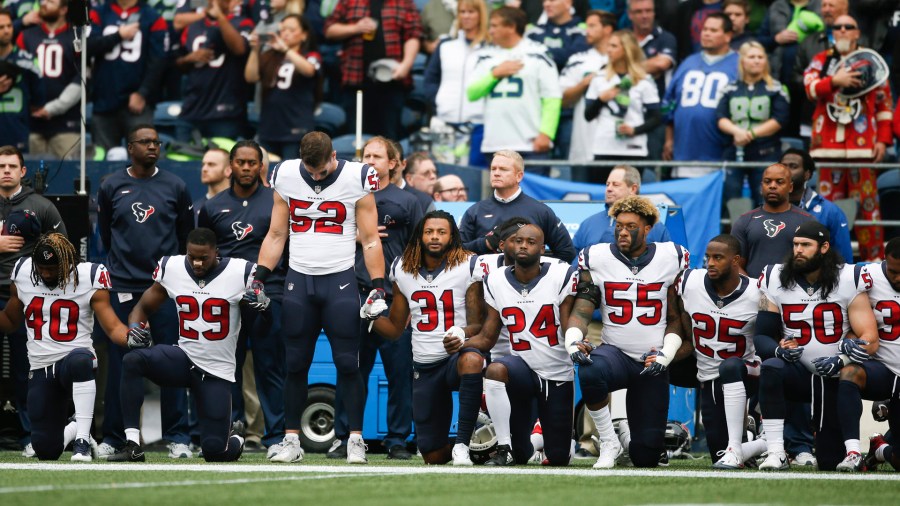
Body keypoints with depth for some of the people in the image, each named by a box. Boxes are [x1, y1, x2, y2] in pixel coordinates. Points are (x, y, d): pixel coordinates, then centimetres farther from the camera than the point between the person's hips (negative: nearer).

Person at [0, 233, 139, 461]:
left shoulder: (88, 278, -7)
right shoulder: (23, 276, 4)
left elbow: (112, 326, -11)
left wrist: (130, 338, -32)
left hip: (75, 356, -3)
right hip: (40, 368, 3)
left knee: (80, 360, -43)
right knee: (46, 450, -3)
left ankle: (82, 438, -34)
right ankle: (73, 429, 34)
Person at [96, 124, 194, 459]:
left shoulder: (175, 187, 6)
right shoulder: (111, 187, 6)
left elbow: (186, 234, 14)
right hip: (123, 287, 0)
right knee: (119, 363, 1)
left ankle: (177, 437, 0)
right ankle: (113, 438, 7)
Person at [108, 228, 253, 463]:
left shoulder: (239, 273, -10)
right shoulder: (171, 268, -3)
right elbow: (143, 307, 9)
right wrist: (135, 327, -14)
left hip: (217, 371, -2)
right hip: (184, 357, 2)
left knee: (215, 451, -7)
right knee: (132, 361, -29)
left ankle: (235, 442, 34)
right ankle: (133, 446, -26)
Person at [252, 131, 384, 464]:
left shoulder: (355, 179, -5)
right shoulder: (286, 177, 3)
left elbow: (370, 241, 0)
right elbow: (276, 236, 11)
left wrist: (378, 287, -7)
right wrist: (259, 279, 3)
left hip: (340, 280, -3)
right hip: (299, 279, 3)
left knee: (347, 363, -6)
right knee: (295, 364, 4)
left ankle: (356, 440, 0)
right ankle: (291, 440, 9)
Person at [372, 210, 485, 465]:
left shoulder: (468, 267, -6)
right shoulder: (403, 270, 8)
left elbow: (478, 325, -9)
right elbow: (394, 329, 15)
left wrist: (462, 333, -32)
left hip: (458, 354, -4)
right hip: (424, 366, 4)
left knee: (471, 360, -44)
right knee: (433, 456, 0)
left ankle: (462, 444, -34)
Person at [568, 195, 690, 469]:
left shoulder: (671, 259, 1)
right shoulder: (597, 259, 0)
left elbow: (676, 318, 6)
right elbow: (582, 309, -6)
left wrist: (667, 354, -9)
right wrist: (573, 341, -26)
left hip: (652, 363, 1)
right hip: (616, 352, -1)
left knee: (646, 458, -1)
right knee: (590, 372, -41)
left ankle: (636, 443, 41)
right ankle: (609, 443, -18)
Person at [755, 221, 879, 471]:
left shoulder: (849, 280, -9)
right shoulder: (775, 281, -3)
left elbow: (870, 340, -11)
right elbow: (762, 335, -2)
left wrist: (842, 360, -28)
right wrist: (778, 349, -25)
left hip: (835, 378, -1)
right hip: (798, 373, 1)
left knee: (831, 462, -1)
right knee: (771, 367, -35)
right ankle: (775, 452, -29)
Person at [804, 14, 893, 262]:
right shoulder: (821, 61, 10)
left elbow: (884, 104, 8)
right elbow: (810, 87, -7)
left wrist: (883, 139, 1)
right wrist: (834, 80, -23)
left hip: (862, 144, -1)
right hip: (829, 144, 1)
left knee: (866, 203, -4)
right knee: (829, 201, 3)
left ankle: (874, 258, -2)